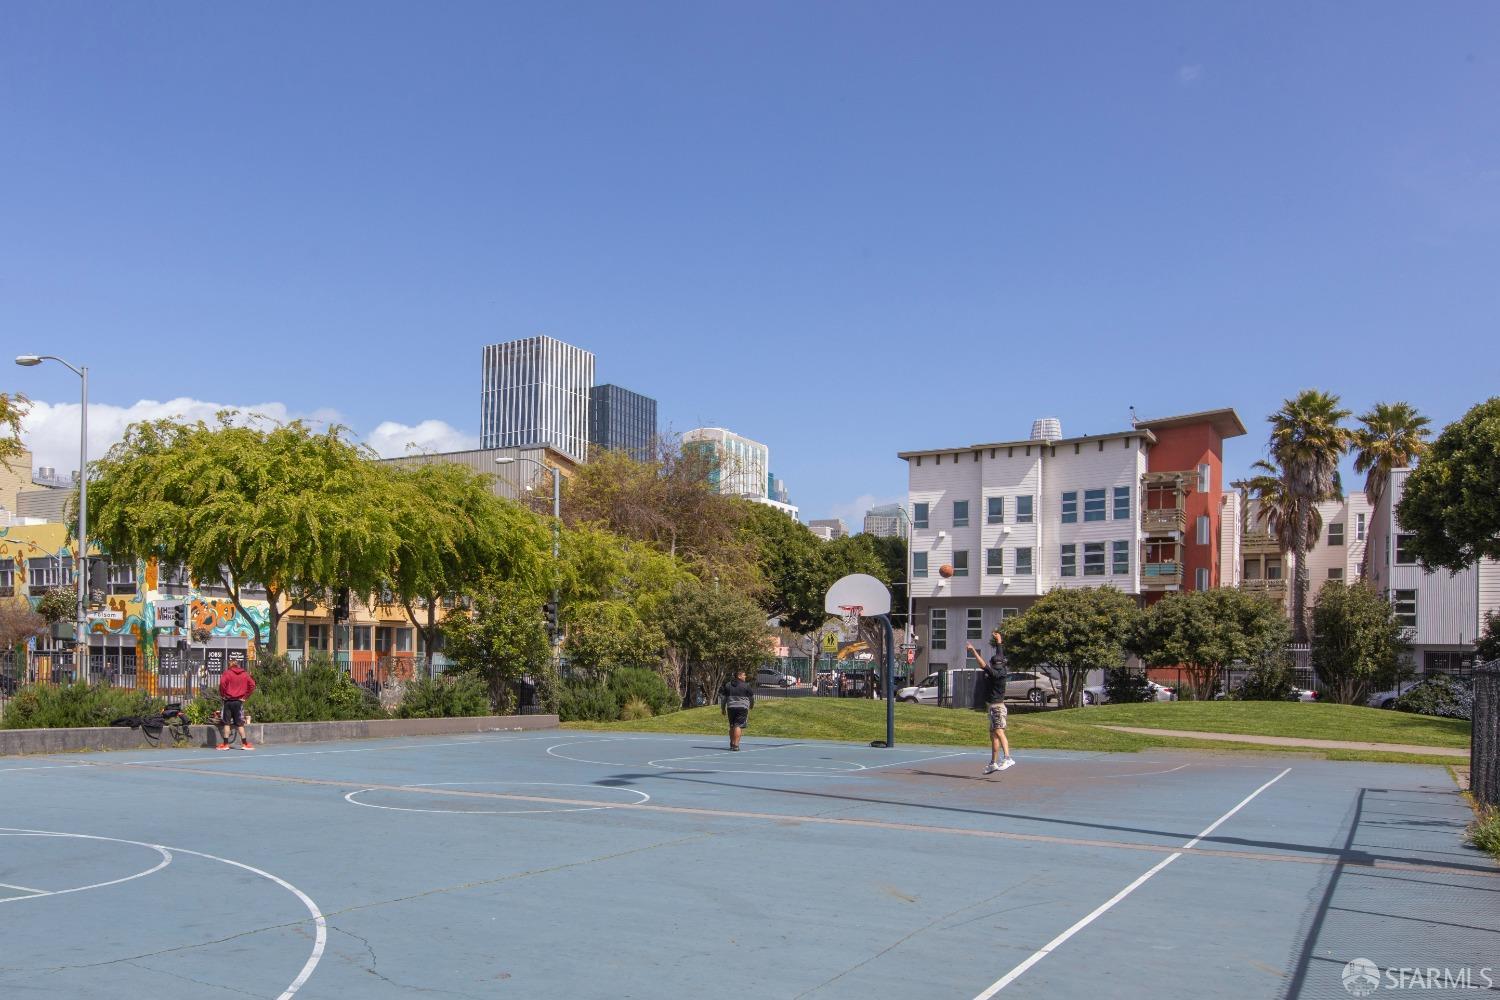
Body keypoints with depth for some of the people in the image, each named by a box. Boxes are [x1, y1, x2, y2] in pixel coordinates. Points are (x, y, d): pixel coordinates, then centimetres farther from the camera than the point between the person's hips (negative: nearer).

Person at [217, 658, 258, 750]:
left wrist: (223, 695, -5)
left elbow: (222, 683, -17)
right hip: (239, 701, 2)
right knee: (239, 723, 7)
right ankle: (244, 743, 4)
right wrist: (245, 696, 4)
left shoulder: (227, 673, -3)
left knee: (226, 723, 5)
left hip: (228, 701, -2)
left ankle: (225, 744, 6)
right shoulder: (245, 674, 5)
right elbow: (252, 685, 0)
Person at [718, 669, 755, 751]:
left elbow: (723, 697, 12)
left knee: (732, 726, 16)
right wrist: (751, 706, 25)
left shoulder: (727, 685, 10)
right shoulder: (746, 686, -3)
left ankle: (732, 744, 25)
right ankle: (736, 744, -17)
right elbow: (752, 698, 6)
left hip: (731, 708, 5)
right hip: (742, 707, -5)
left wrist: (723, 709, 20)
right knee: (738, 726, -8)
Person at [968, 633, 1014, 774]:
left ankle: (1008, 758, -39)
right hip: (995, 706, 10)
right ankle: (993, 763, 22)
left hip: (996, 706, -10)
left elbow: (983, 665, -28)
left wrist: (973, 651, -27)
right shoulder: (1002, 670, 9)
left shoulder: (996, 673, -15)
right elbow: (1000, 654, 23)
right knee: (993, 735, 15)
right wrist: (999, 642, 36)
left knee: (999, 732, -24)